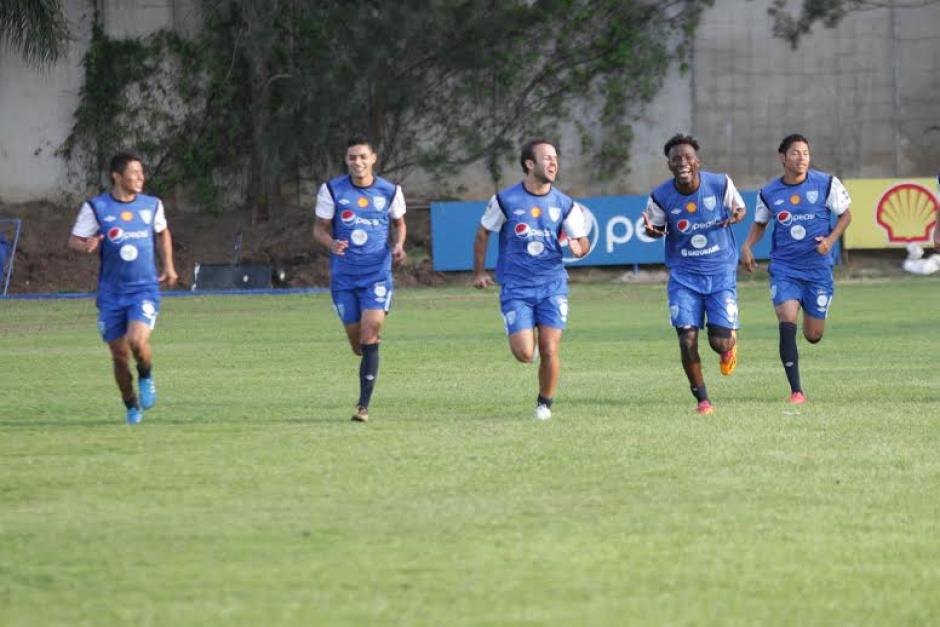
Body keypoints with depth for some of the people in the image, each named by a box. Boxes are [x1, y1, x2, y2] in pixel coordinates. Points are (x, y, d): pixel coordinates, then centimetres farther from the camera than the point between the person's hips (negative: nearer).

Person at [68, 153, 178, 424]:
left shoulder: (152, 205, 4)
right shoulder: (96, 207, -5)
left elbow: (163, 233, 24)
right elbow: (73, 241, -2)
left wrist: (168, 265, 16)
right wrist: (87, 246, -24)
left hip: (145, 289, 0)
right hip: (111, 293, 0)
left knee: (137, 341, -23)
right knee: (120, 355, 4)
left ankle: (146, 377, 9)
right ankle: (131, 406, 25)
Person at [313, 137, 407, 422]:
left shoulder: (390, 191, 0)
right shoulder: (332, 190, -2)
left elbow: (399, 223, 17)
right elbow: (320, 228, 3)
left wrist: (398, 245, -4)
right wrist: (331, 243, -19)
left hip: (377, 273, -1)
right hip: (344, 276, 1)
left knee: (370, 334, -16)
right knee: (357, 343, 4)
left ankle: (364, 406, -13)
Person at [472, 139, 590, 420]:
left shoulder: (564, 204, 1)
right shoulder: (506, 200, -5)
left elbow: (582, 241, 6)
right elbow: (483, 233, 8)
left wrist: (579, 248, -18)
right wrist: (479, 272, 8)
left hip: (552, 285, 2)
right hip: (516, 288, -1)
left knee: (549, 350, -7)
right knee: (524, 354, -12)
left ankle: (545, 403, 15)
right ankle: (530, 340, 26)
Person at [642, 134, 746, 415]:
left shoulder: (721, 184, -10)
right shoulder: (661, 197, -9)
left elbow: (739, 208, 7)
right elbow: (657, 229, 6)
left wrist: (735, 216, -18)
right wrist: (651, 230, -19)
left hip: (721, 272, 0)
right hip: (684, 275, 0)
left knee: (720, 342, -7)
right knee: (687, 338, -11)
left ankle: (730, 345, 34)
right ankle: (702, 399, 8)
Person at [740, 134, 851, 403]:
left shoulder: (827, 184, -4)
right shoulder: (769, 194, 0)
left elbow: (845, 214, 7)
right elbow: (760, 223, 18)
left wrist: (831, 239, -10)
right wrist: (747, 246, -1)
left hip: (818, 268, 0)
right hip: (784, 268, 0)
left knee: (813, 335, 5)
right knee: (787, 323, -20)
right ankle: (796, 391, -14)